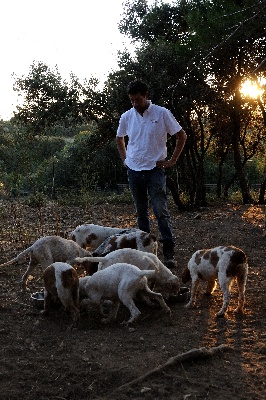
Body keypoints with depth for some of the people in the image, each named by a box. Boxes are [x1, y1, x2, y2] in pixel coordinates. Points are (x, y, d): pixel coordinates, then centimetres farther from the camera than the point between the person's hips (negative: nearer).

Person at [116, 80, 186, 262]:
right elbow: (119, 138, 24)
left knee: (161, 211, -9)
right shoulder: (127, 117, 5)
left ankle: (169, 250, -5)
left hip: (155, 169, -4)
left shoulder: (162, 113, -6)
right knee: (141, 212, 12)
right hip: (134, 171, 4)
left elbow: (182, 135, 0)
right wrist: (125, 159, 13)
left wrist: (172, 160, -4)